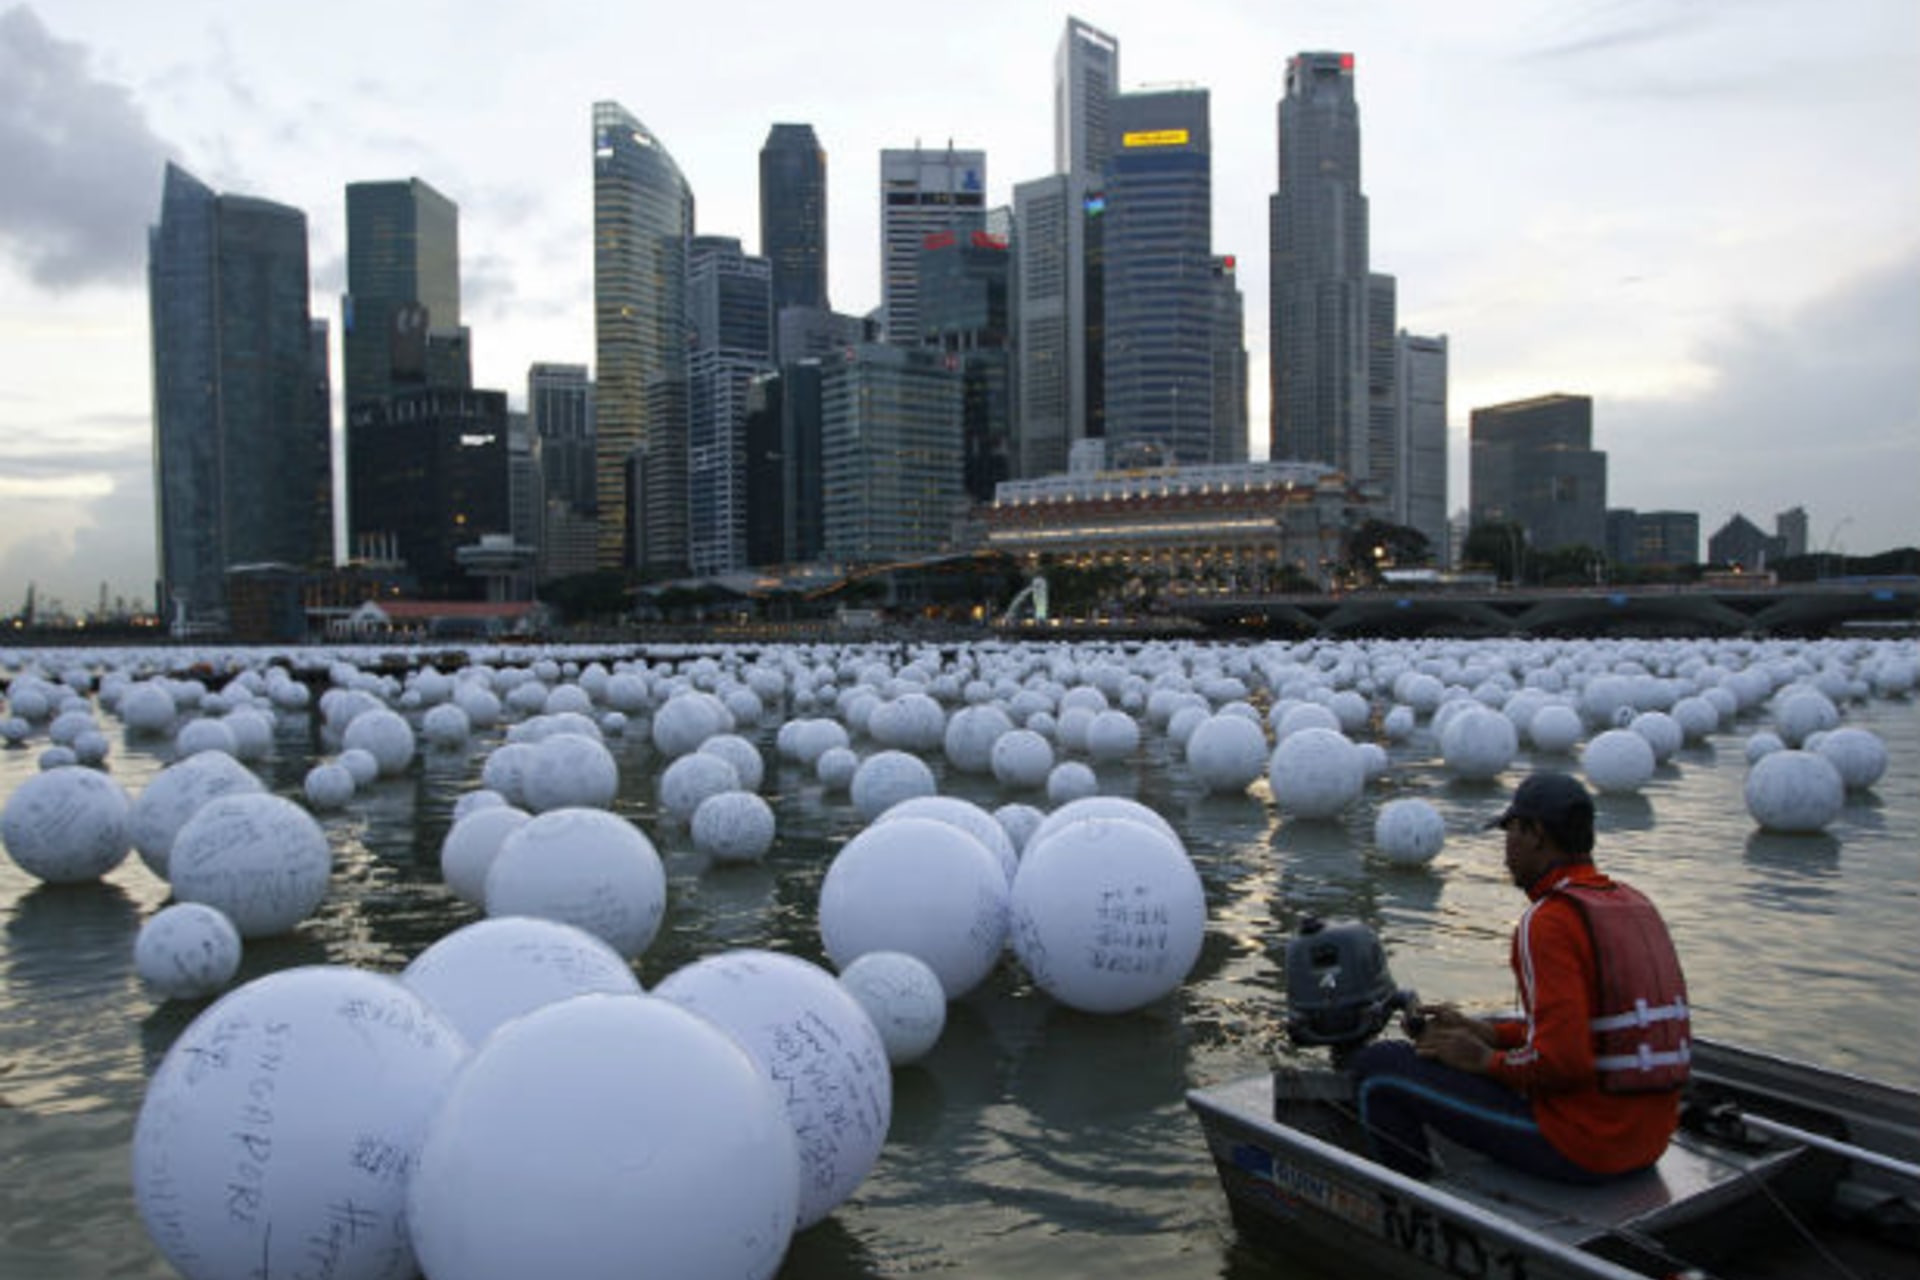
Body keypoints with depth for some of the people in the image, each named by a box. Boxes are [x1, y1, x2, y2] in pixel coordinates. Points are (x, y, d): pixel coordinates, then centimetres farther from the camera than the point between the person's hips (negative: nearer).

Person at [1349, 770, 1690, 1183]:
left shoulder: (1548, 921, -20)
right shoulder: (1635, 905, 9)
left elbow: (1563, 1059, -27)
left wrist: (1485, 1061, -9)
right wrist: (1483, 1031, 12)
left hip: (1580, 1146, -9)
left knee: (1378, 1066, -1)